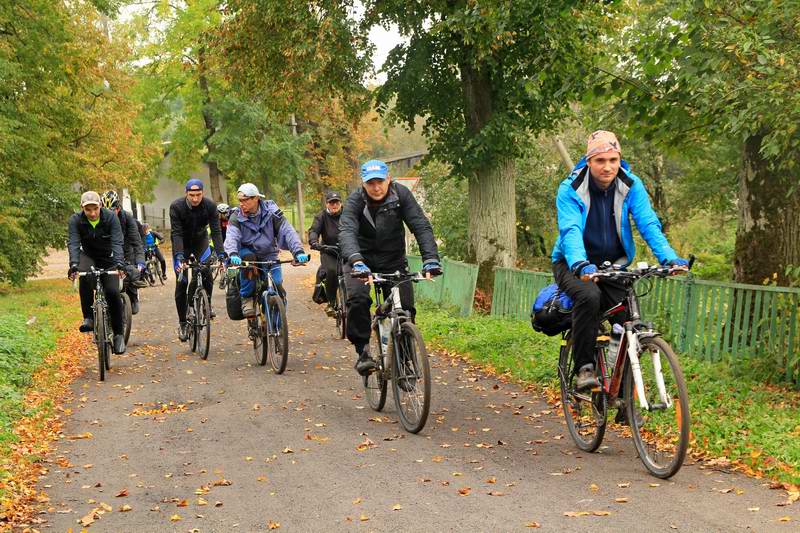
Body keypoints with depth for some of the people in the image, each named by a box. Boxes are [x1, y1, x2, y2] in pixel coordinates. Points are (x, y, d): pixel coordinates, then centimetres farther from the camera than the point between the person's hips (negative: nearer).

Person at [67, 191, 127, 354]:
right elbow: (73, 243, -28)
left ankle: (118, 334, -2)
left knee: (113, 292, -18)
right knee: (84, 275, -34)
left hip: (108, 258, 0)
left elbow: (117, 242, -29)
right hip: (88, 256, 1)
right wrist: (73, 264, -46)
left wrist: (120, 263, -46)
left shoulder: (110, 218, -20)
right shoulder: (76, 220, -17)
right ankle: (88, 318, -26)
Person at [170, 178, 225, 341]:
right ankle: (182, 323, 5)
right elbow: (176, 233, -30)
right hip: (182, 245, -2)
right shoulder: (176, 207, -26)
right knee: (181, 283, -6)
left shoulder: (210, 206, -21)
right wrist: (179, 257, -42)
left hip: (200, 243, 2)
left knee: (206, 273, -18)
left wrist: (221, 254, -37)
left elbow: (216, 231, -24)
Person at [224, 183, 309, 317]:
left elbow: (287, 231, -20)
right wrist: (233, 254, -49)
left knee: (277, 286, -16)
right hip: (248, 251, 0)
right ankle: (247, 298, -19)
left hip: (268, 256, 1)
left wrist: (298, 251, -36)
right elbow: (231, 237, -27)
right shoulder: (236, 217, -12)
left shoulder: (271, 212, -12)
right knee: (248, 258, -35)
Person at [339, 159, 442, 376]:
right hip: (362, 260, -2)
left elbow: (421, 226, -21)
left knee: (405, 308, -9)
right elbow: (347, 232, -34)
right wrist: (356, 260, -54)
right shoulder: (355, 200, -19)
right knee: (358, 298, -27)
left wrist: (431, 258, -37)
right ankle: (363, 352, -15)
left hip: (393, 261, 2)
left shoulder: (401, 195, -15)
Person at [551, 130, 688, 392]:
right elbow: (570, 230, -32)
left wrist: (669, 257, -36)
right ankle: (584, 368, -22)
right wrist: (580, 264, -52)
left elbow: (649, 224, -18)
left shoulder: (631, 185, -9)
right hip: (575, 265, -3)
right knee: (589, 296, -35)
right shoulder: (571, 189, -18)